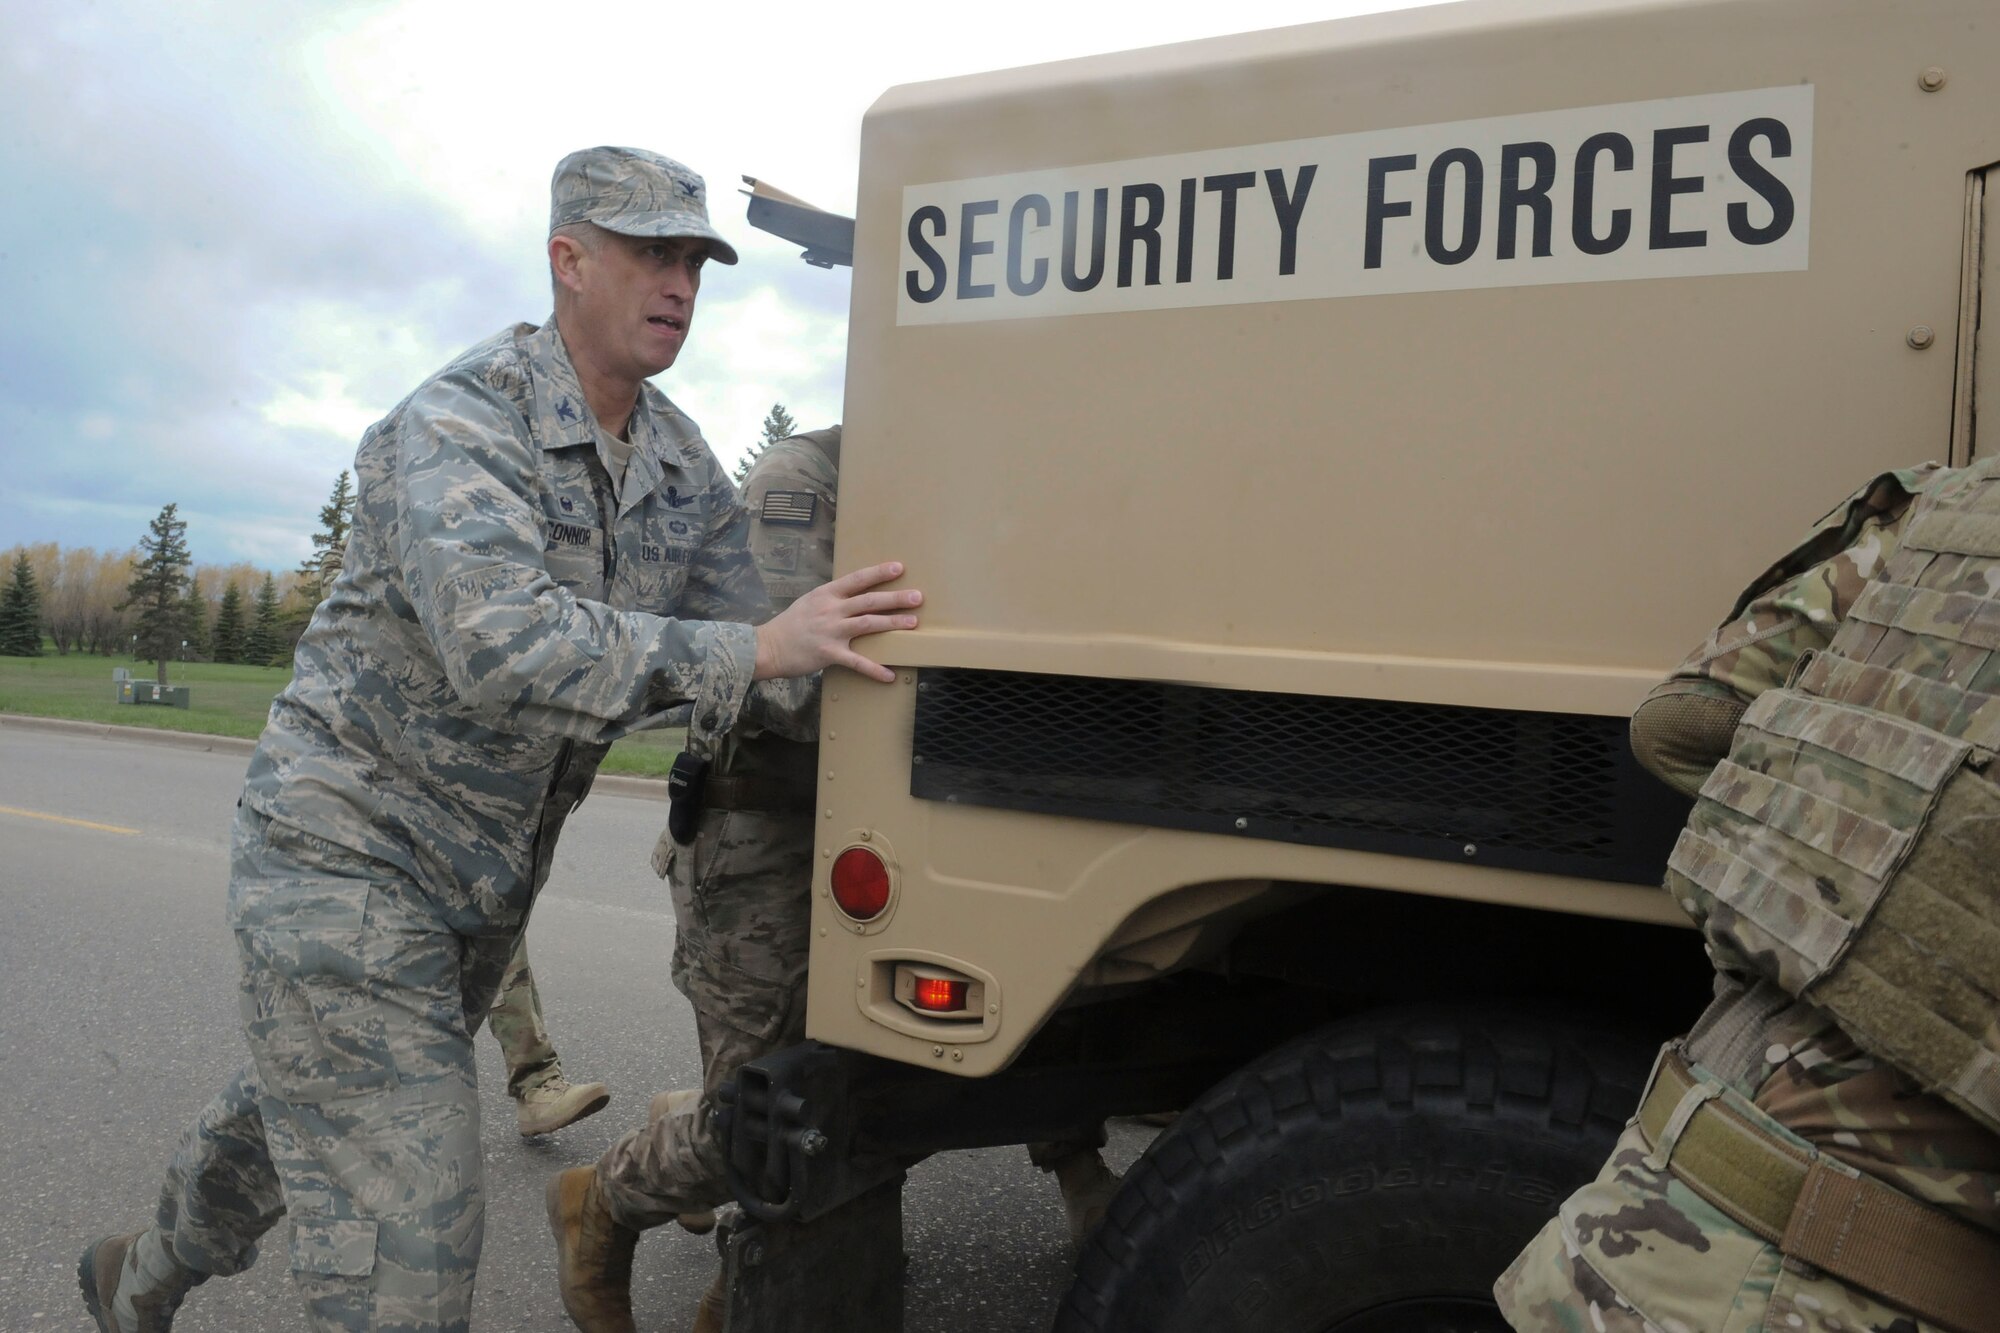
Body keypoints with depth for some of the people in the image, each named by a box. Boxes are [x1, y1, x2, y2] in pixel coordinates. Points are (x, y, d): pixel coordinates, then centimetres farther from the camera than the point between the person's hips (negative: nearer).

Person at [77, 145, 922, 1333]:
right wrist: (753, 650, -42)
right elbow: (503, 645, -38)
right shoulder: (458, 426, -21)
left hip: (487, 876, 8)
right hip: (348, 849, -8)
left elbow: (747, 666, -1)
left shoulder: (685, 466, 2)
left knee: (320, 1098, 28)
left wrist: (840, 663, -21)